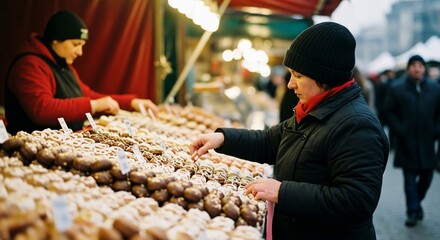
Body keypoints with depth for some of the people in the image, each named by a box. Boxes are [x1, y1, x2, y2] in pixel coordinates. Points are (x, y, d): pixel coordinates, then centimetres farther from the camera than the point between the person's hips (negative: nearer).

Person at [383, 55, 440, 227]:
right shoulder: (396, 89, 2)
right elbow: (389, 112, 1)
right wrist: (399, 131, -8)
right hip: (407, 142, -2)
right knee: (410, 177, -1)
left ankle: (416, 202, 33)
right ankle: (413, 211, 6)